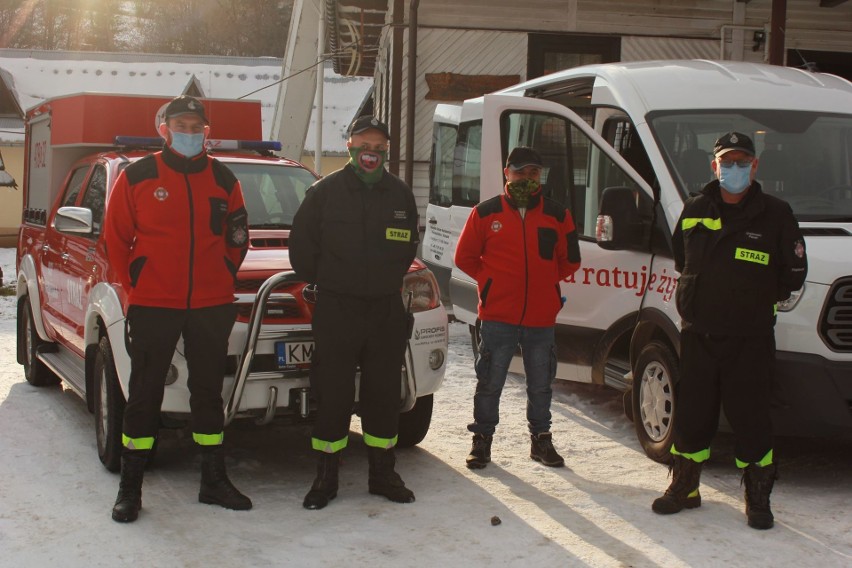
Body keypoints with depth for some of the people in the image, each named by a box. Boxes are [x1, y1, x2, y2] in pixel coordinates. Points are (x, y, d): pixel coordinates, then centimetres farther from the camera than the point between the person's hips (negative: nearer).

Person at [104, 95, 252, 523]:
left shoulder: (222, 179, 7)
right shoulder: (138, 176, -1)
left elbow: (237, 235, 16)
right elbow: (115, 237, 4)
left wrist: (223, 276, 6)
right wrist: (133, 286, 0)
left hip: (212, 305, 3)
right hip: (152, 306, -3)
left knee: (208, 392, 11)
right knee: (144, 395, 2)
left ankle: (214, 481, 21)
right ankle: (130, 488, 11)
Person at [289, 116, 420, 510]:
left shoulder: (400, 193, 8)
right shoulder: (326, 191, -2)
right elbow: (301, 245, 3)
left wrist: (389, 282, 13)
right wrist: (324, 283, 6)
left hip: (387, 310, 3)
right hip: (336, 310, -3)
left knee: (384, 394, 8)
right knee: (333, 396, -1)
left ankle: (382, 474, 20)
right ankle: (325, 478, 8)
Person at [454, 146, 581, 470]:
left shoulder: (557, 215, 5)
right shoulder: (486, 213, 0)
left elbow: (570, 260, 13)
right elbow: (465, 257, 6)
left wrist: (544, 282, 8)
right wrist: (492, 282, 3)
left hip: (542, 318, 2)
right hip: (497, 317, -2)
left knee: (541, 385, 12)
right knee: (490, 382, 4)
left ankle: (541, 440, 25)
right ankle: (482, 440, 15)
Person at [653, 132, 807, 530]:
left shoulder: (775, 214, -2)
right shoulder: (694, 210, 7)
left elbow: (795, 272, 5)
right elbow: (680, 258, 23)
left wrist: (761, 301, 3)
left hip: (750, 340, -3)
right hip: (698, 334, 3)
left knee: (750, 419, 0)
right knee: (691, 416, 9)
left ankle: (757, 498, 14)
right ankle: (684, 488, 23)